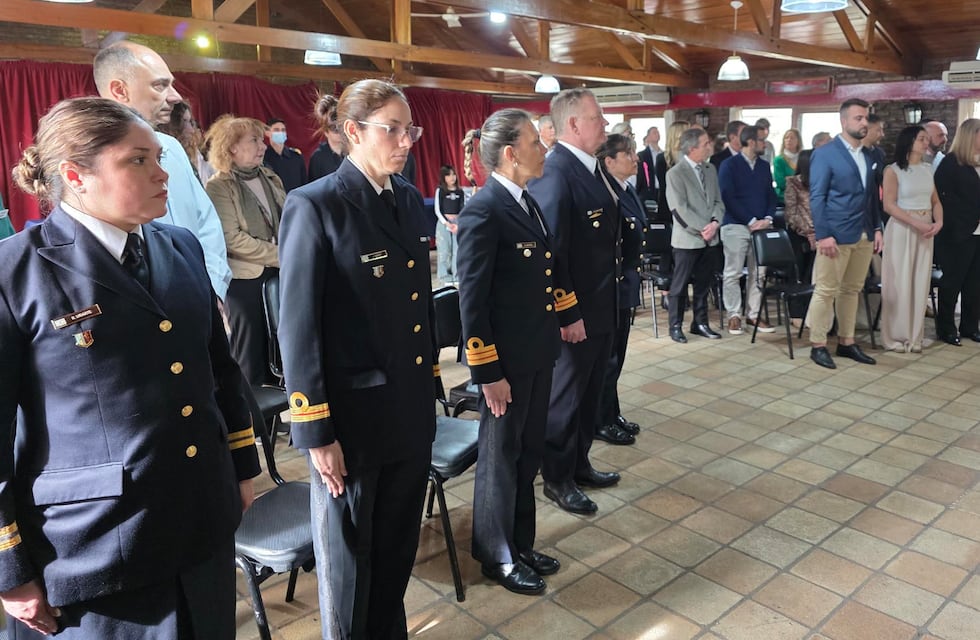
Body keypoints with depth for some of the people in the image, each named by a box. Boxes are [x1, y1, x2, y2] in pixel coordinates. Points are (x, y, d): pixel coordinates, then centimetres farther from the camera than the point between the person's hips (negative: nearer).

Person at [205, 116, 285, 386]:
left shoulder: (270, 178, 11)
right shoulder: (218, 187, -8)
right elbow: (232, 239, -16)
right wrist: (279, 255, -16)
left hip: (278, 273, 6)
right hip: (245, 278, -5)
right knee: (251, 353, 4)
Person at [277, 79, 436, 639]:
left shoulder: (410, 198, 6)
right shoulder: (314, 206, -14)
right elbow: (299, 327, -14)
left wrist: (430, 379, 15)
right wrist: (316, 432, -13)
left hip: (411, 410, 6)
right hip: (353, 416, -6)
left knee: (399, 547, 21)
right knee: (349, 555, 15)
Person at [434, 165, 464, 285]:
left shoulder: (459, 191, 7)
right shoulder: (440, 190, -1)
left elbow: (462, 209, 10)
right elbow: (437, 210, -2)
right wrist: (447, 224, -11)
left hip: (457, 222, 2)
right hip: (443, 222, -2)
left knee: (457, 249, -1)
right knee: (444, 250, -2)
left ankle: (457, 276, 7)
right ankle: (446, 277, 5)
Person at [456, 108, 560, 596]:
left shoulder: (528, 203, 9)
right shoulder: (482, 212, -18)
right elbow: (472, 301, -19)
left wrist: (560, 322, 14)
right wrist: (488, 373, -18)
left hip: (538, 354, 8)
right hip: (506, 361, -8)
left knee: (528, 453, 19)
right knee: (501, 458, 9)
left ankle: (521, 544, 37)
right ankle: (497, 557, 29)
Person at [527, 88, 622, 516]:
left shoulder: (591, 168, 9)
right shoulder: (554, 173, -20)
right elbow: (549, 251, -24)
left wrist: (608, 304, 12)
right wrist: (567, 314, -22)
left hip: (601, 307, 9)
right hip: (574, 312, -9)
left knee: (588, 392, 20)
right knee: (565, 396, 7)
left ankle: (579, 464, 37)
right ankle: (557, 479, 24)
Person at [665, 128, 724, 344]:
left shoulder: (711, 169, 10)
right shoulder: (675, 173, -10)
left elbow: (718, 201, 10)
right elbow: (680, 209, -16)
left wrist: (715, 223, -8)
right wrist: (701, 229, -17)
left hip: (709, 237, 6)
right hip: (688, 239, -6)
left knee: (703, 284, 12)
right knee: (680, 285, 3)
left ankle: (700, 323, 23)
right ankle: (675, 326, 12)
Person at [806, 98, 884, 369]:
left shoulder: (868, 155, 15)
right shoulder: (825, 154, -6)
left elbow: (872, 195, 17)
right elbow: (816, 197, -10)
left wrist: (877, 228, 8)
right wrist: (823, 234, -16)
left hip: (864, 236, 7)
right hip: (836, 235, -7)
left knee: (852, 290, 12)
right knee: (826, 291, -2)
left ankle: (846, 342, 21)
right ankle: (818, 345, 7)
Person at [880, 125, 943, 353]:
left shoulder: (928, 169, 11)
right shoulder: (893, 170, -6)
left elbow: (935, 201, 13)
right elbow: (889, 206, -12)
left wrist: (938, 222, -7)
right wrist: (917, 224, -18)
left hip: (926, 230, 5)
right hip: (902, 229, -5)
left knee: (921, 282, 6)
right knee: (900, 283, -2)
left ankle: (914, 335, 15)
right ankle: (895, 336, 7)